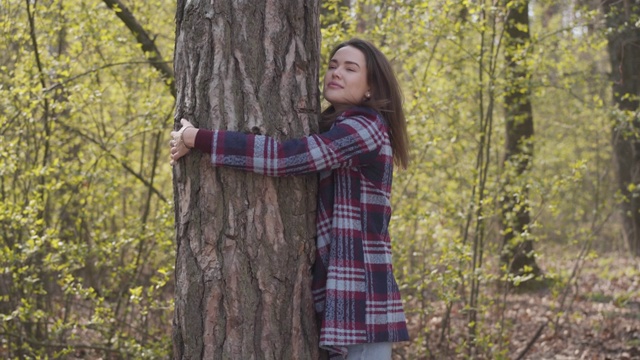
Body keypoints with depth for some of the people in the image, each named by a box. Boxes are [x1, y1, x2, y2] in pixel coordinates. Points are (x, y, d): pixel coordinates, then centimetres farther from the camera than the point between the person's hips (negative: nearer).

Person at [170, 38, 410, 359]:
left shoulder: (364, 129, -10)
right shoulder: (333, 133, 22)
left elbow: (282, 156, -20)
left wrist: (195, 138, -14)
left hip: (360, 296, -9)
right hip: (335, 293, 9)